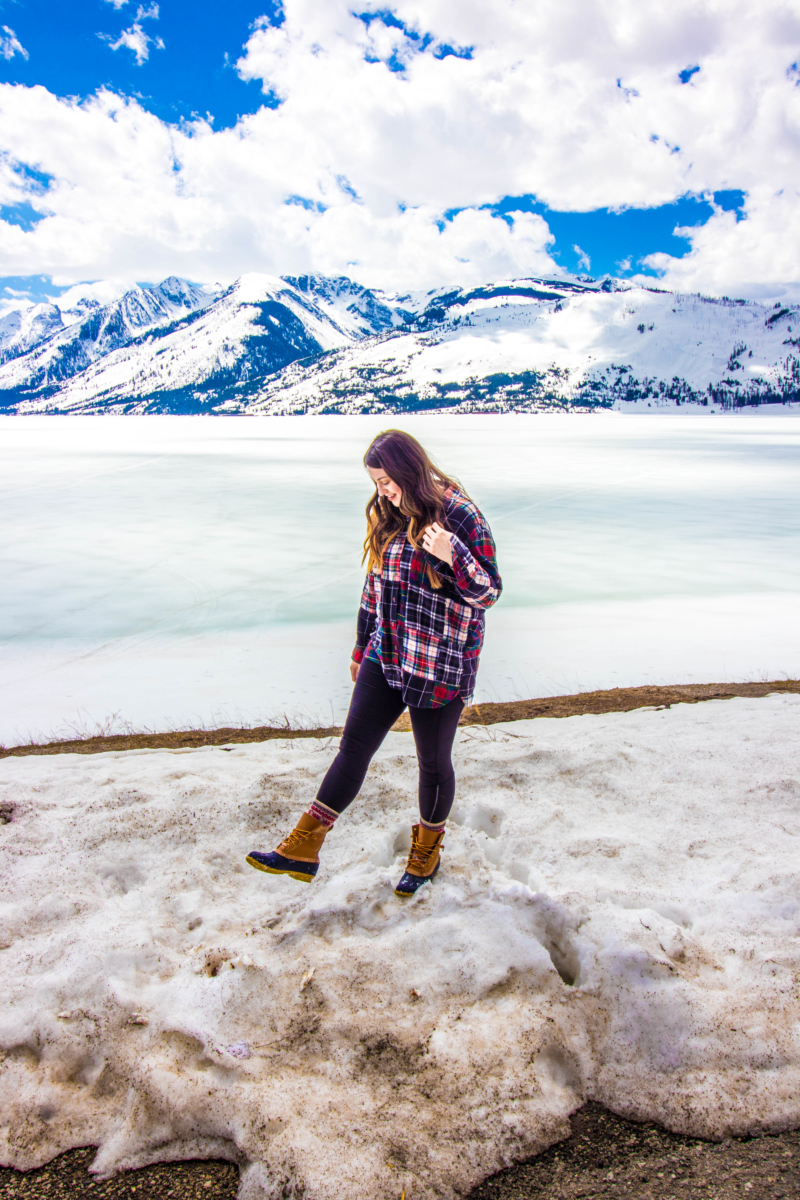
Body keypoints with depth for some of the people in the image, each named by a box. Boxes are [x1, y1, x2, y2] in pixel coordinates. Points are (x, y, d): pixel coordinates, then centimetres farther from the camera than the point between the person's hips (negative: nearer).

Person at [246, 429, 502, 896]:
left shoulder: (460, 516, -13)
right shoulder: (388, 518, 7)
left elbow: (489, 593, -13)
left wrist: (452, 556, -31)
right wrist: (363, 649, 21)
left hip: (440, 667, -5)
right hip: (386, 658, 6)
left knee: (434, 762, 11)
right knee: (353, 748, 5)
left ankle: (427, 850, 34)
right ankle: (303, 849, 13)